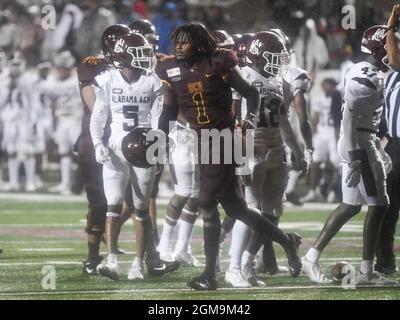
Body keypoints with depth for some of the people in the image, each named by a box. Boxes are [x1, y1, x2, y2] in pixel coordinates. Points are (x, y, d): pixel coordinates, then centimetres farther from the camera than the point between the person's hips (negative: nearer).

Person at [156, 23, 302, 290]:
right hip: (201, 145, 5)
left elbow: (252, 93, 0)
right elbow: (169, 111, 14)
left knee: (207, 203, -12)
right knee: (237, 209, 7)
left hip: (224, 140, -5)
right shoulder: (173, 71, 4)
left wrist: (251, 118, -18)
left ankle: (210, 274, -4)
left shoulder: (220, 65, -9)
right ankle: (286, 241, 26)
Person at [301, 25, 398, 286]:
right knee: (378, 205, -6)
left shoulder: (375, 75, 15)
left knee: (351, 206, 14)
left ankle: (312, 258, 16)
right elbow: (351, 116, -21)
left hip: (366, 142, 10)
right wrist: (354, 155, -25)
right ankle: (367, 272, -3)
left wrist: (378, 151, 27)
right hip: (359, 144, -10)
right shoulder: (365, 76, -17)